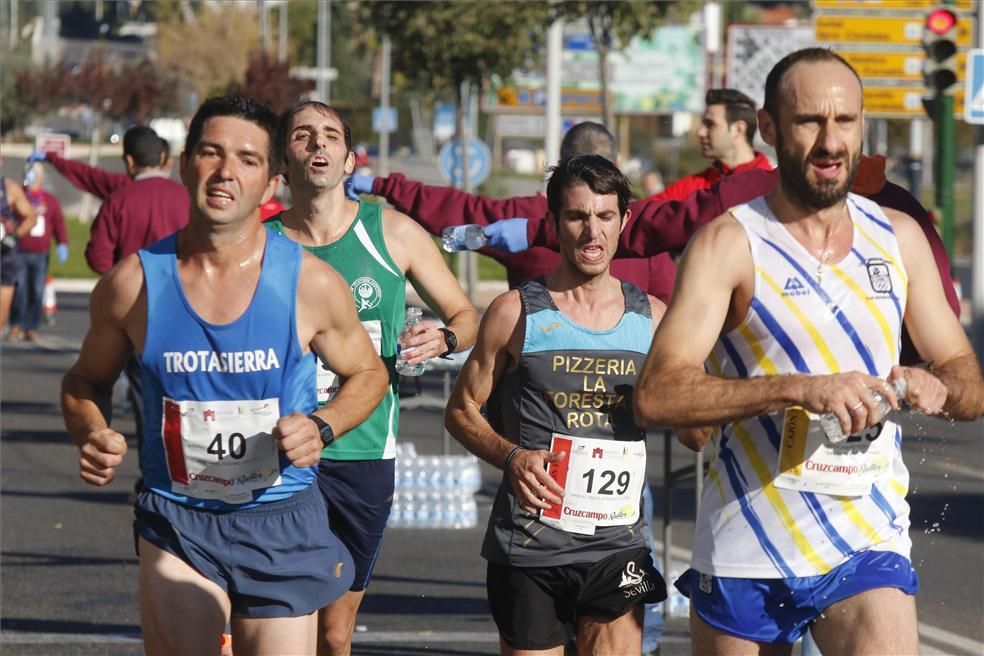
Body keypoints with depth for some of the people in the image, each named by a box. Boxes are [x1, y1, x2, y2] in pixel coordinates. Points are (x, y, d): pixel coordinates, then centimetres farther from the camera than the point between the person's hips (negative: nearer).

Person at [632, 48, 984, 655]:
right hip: (746, 554, -2)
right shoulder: (731, 242, -6)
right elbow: (656, 395, -18)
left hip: (868, 545, 2)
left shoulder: (900, 238, 8)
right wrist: (801, 389, -29)